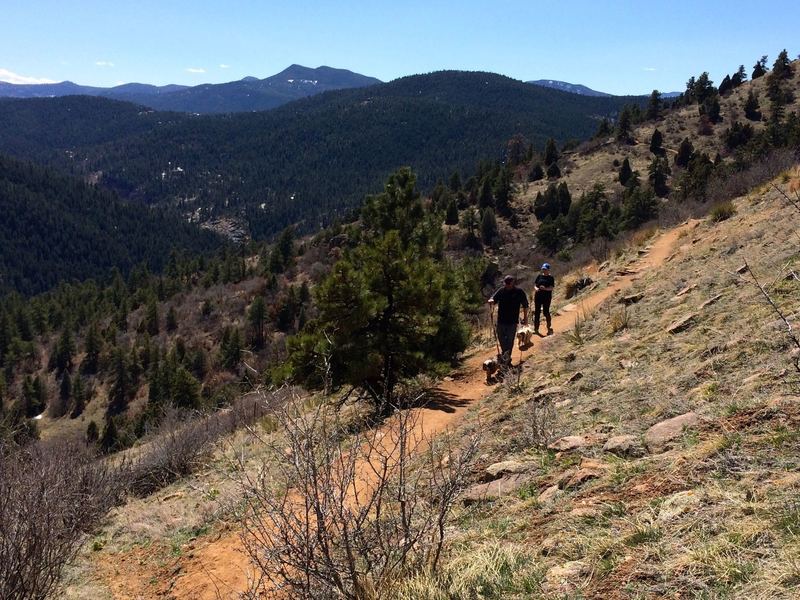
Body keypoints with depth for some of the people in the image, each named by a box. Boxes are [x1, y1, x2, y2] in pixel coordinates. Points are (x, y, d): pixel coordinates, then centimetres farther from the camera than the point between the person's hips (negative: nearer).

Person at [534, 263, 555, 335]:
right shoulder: (539, 276, 10)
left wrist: (545, 288, -27)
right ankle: (536, 328, 14)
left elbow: (551, 288, -9)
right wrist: (536, 288, -13)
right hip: (538, 296, 4)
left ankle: (549, 328, 10)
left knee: (546, 311, -4)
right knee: (537, 312, 6)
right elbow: (535, 285, 9)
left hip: (547, 297, -4)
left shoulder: (551, 278, 0)